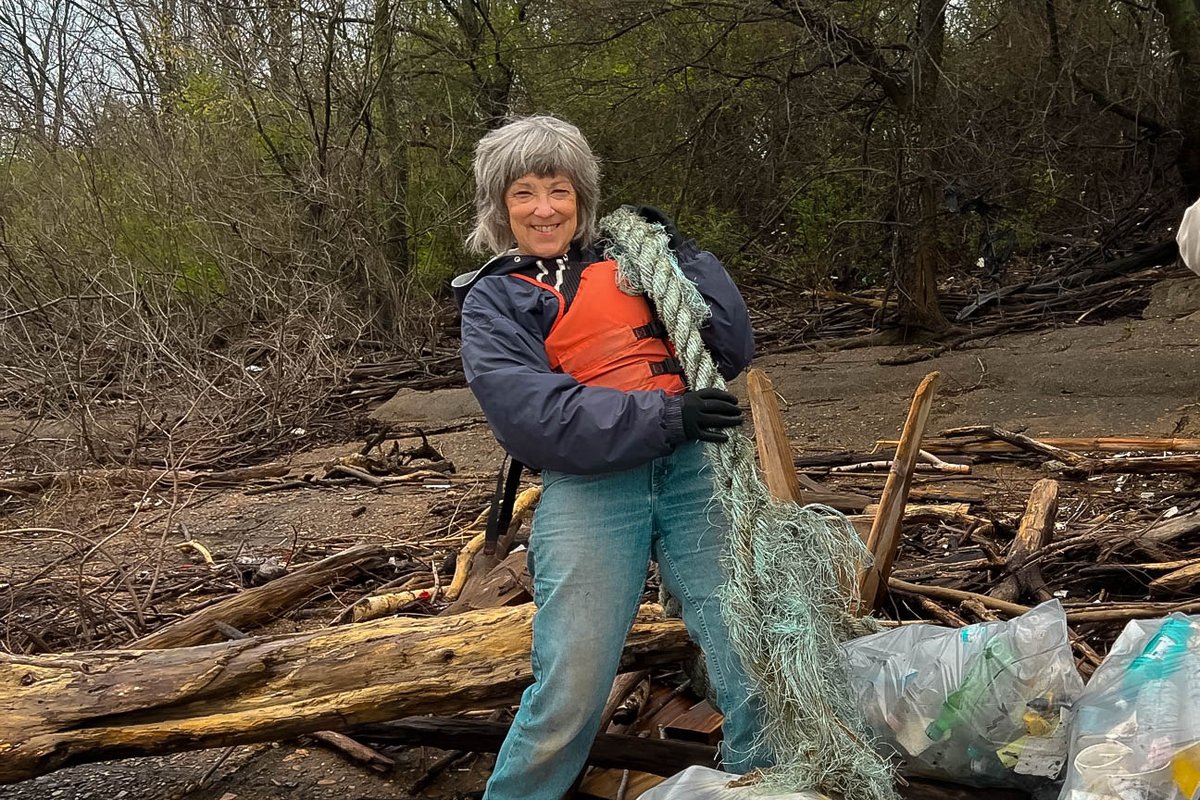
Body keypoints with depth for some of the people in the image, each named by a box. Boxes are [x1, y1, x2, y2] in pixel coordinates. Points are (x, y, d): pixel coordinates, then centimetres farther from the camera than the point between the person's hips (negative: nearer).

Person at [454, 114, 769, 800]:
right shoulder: (492, 299, 12)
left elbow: (734, 353, 12)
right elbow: (529, 414, -7)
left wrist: (683, 253, 5)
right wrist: (664, 415, -14)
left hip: (692, 468, 3)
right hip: (588, 487, -2)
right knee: (570, 691, -7)